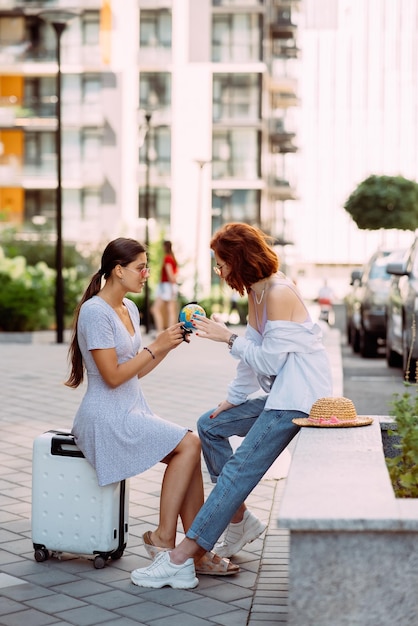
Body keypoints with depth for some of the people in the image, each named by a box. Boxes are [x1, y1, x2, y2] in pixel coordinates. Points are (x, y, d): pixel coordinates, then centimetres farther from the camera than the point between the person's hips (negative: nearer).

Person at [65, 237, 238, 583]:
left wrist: (169, 344, 5)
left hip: (133, 411, 8)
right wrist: (155, 346, -14)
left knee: (189, 450, -12)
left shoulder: (130, 308, 14)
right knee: (189, 444, -20)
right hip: (107, 417, -8)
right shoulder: (95, 312, -14)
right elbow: (113, 376, -18)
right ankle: (163, 537, -12)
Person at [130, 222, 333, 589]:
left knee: (240, 468, -15)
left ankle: (182, 558, -17)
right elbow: (255, 356, 16)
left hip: (299, 397, -10)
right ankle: (239, 518, 20)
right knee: (210, 425, 16)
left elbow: (270, 360, -19)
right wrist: (232, 400, 13)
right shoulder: (256, 293, 12)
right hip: (279, 394, 10)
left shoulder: (280, 293, -18)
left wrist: (228, 338, -14)